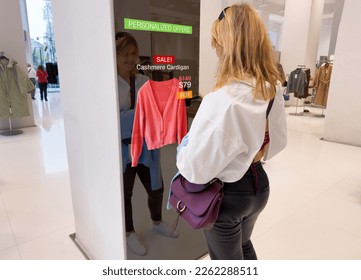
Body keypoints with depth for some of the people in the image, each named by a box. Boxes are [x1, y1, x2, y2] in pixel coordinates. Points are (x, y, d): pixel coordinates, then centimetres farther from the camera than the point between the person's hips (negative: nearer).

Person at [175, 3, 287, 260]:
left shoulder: (222, 100, -32)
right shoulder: (273, 92, -6)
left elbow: (195, 170, -26)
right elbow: (278, 142, 8)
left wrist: (184, 145, -7)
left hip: (226, 194, -7)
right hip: (259, 185, 7)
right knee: (244, 247, 33)